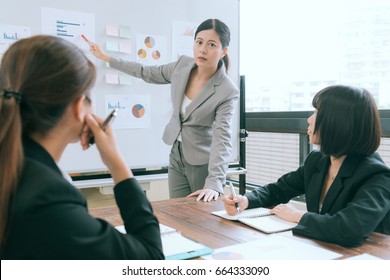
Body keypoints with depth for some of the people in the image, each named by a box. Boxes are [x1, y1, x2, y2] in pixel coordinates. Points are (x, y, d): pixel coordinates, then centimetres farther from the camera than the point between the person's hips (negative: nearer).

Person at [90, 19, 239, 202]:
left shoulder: (228, 92, -22)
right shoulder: (183, 65, -7)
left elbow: (222, 139, -28)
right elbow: (148, 73, 7)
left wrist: (214, 184, -40)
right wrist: (106, 58, 11)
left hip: (202, 162, -4)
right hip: (177, 154, 5)